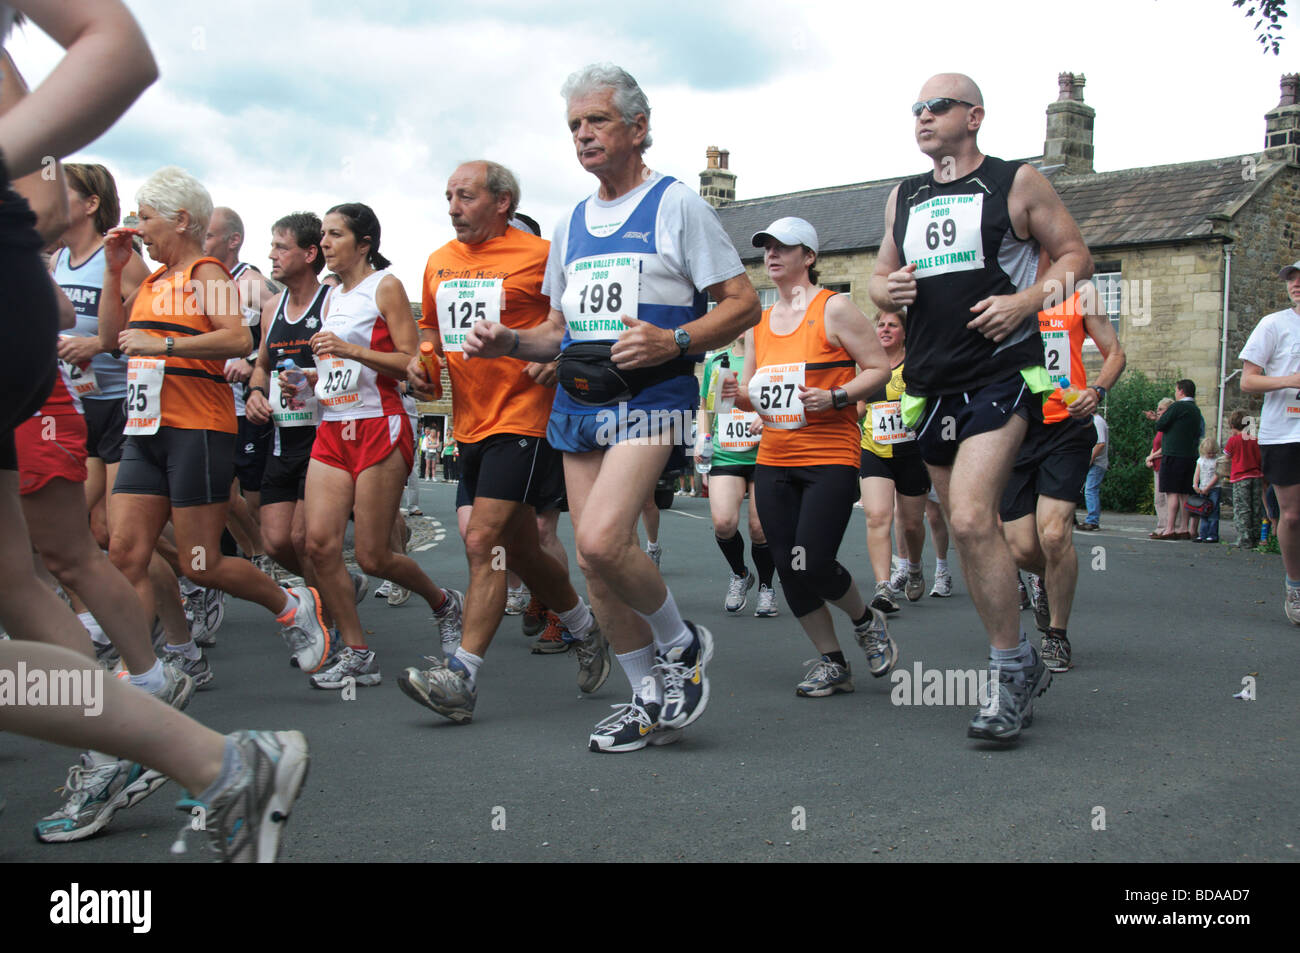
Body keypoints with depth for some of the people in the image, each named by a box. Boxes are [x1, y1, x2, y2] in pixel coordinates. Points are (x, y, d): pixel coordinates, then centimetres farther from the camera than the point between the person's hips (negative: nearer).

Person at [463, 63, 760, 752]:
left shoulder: (676, 205, 1)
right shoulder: (571, 224, 20)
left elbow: (743, 304, -2)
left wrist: (673, 342, -18)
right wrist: (509, 341, 5)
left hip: (650, 396, -7)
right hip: (579, 400, 7)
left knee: (601, 540, -24)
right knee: (594, 561, 3)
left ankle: (681, 645, 3)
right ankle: (651, 698, 18)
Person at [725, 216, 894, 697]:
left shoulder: (834, 308, -3)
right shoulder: (758, 322, 14)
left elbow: (879, 368, -4)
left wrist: (834, 398, -18)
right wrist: (741, 394, -2)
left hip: (831, 458, -6)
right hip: (774, 460, 6)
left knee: (813, 565, -13)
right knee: (789, 570, 3)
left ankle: (867, 621, 17)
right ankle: (832, 663, 17)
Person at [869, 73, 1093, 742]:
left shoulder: (1016, 182, 2)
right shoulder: (903, 198, 16)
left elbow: (1075, 256, 5)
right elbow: (880, 276, 24)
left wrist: (1025, 300, -12)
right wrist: (887, 290, 0)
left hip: (1000, 377, -6)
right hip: (931, 384, 6)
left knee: (971, 520, -21)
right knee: (969, 531, 9)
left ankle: (1011, 670, -8)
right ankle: (1023, 667, 24)